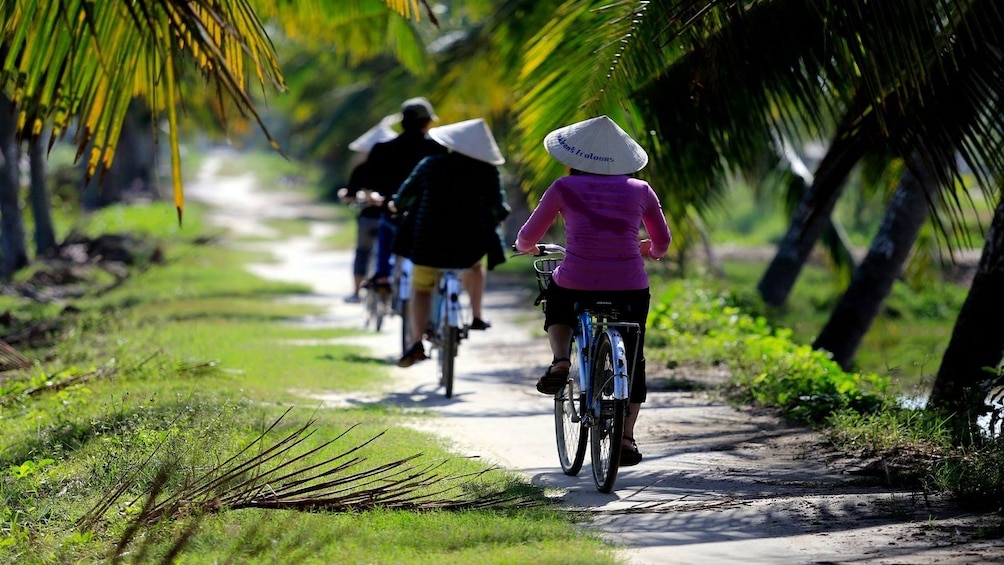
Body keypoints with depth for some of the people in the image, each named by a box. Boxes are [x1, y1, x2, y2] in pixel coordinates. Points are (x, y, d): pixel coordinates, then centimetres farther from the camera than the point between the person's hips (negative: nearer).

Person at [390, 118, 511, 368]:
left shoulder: (430, 165, -2)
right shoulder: (487, 172, -5)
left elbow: (406, 193, 10)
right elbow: (499, 209, 2)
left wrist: (397, 205, 33)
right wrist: (498, 217, 26)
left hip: (429, 241, -1)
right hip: (470, 244, 1)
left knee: (421, 289, 11)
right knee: (475, 265, 35)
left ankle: (417, 343, -6)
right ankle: (476, 317, 33)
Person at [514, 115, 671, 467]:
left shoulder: (565, 188, 2)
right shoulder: (640, 191, 7)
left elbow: (527, 238, 9)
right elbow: (662, 242, 19)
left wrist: (526, 247, 33)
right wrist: (651, 252, 42)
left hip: (576, 283, -1)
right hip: (629, 286, 1)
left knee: (557, 303, 35)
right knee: (632, 357, 22)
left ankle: (559, 359, 10)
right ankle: (627, 438, 18)